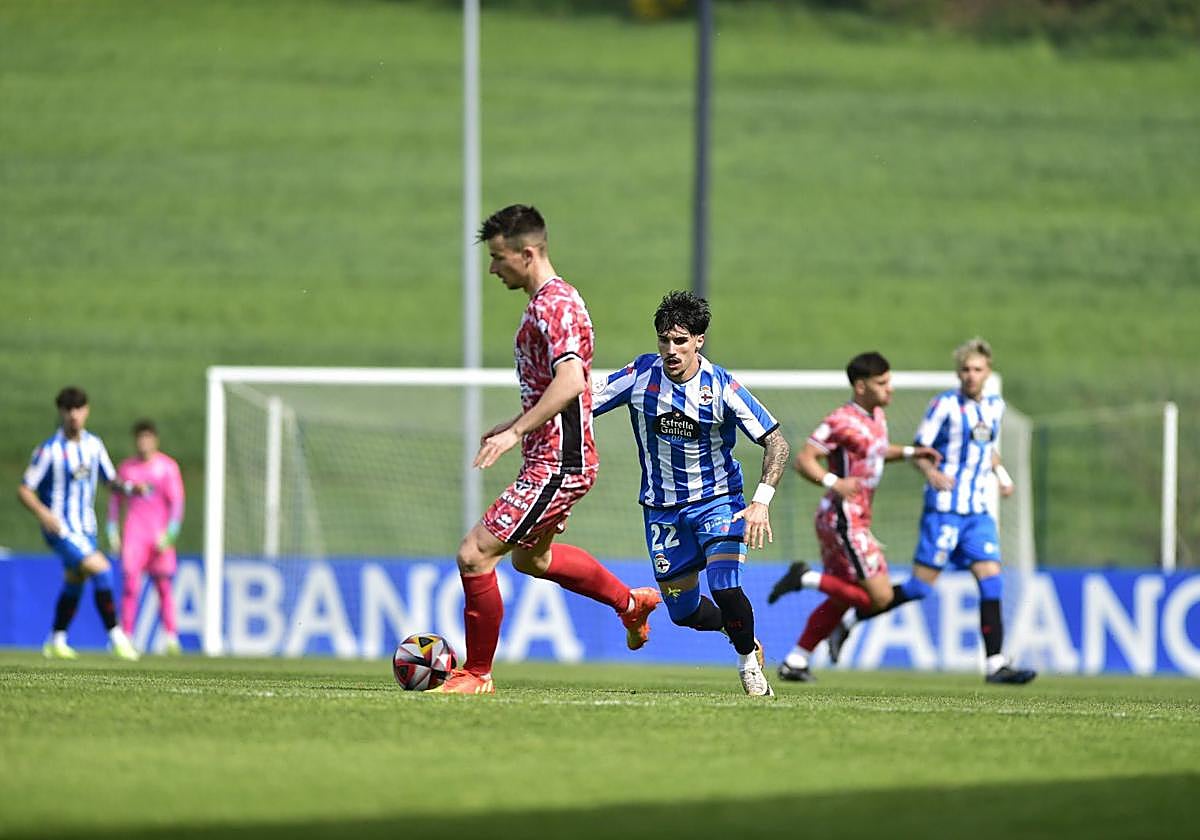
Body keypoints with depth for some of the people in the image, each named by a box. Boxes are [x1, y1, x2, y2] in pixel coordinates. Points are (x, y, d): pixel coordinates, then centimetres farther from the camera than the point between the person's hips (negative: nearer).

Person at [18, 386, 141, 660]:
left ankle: (56, 642, 32)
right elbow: (24, 490, -12)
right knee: (101, 569, -20)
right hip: (60, 528, -7)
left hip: (85, 529, 7)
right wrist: (42, 513, -30)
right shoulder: (50, 450, -15)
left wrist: (128, 487, -10)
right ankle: (117, 638, -16)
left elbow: (111, 481, 12)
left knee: (74, 584, 17)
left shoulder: (93, 445, 4)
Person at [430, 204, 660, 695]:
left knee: (474, 553, -12)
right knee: (531, 557, 30)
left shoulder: (554, 304, -18)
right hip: (556, 460, 11)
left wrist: (516, 432, -33)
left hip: (556, 466, -11)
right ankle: (631, 604, 41)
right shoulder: (548, 301, 14)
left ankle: (476, 674, -3)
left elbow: (571, 381, -31)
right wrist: (512, 426, 26)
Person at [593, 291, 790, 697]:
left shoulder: (721, 386, -16)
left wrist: (761, 502, -25)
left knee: (725, 590, -23)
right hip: (662, 507, 3)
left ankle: (748, 659, 7)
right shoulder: (641, 375, -10)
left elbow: (776, 443, -13)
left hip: (717, 500, -3)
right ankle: (738, 629, 41)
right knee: (684, 611, 8)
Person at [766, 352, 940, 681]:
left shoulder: (877, 416, 12)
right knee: (880, 596, -12)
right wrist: (833, 483, -35)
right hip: (843, 519, -10)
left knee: (841, 600, 15)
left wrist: (910, 452, 20)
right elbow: (803, 460, -19)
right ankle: (806, 579, -4)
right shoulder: (842, 421, -16)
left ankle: (795, 662, 20)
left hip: (856, 520, 10)